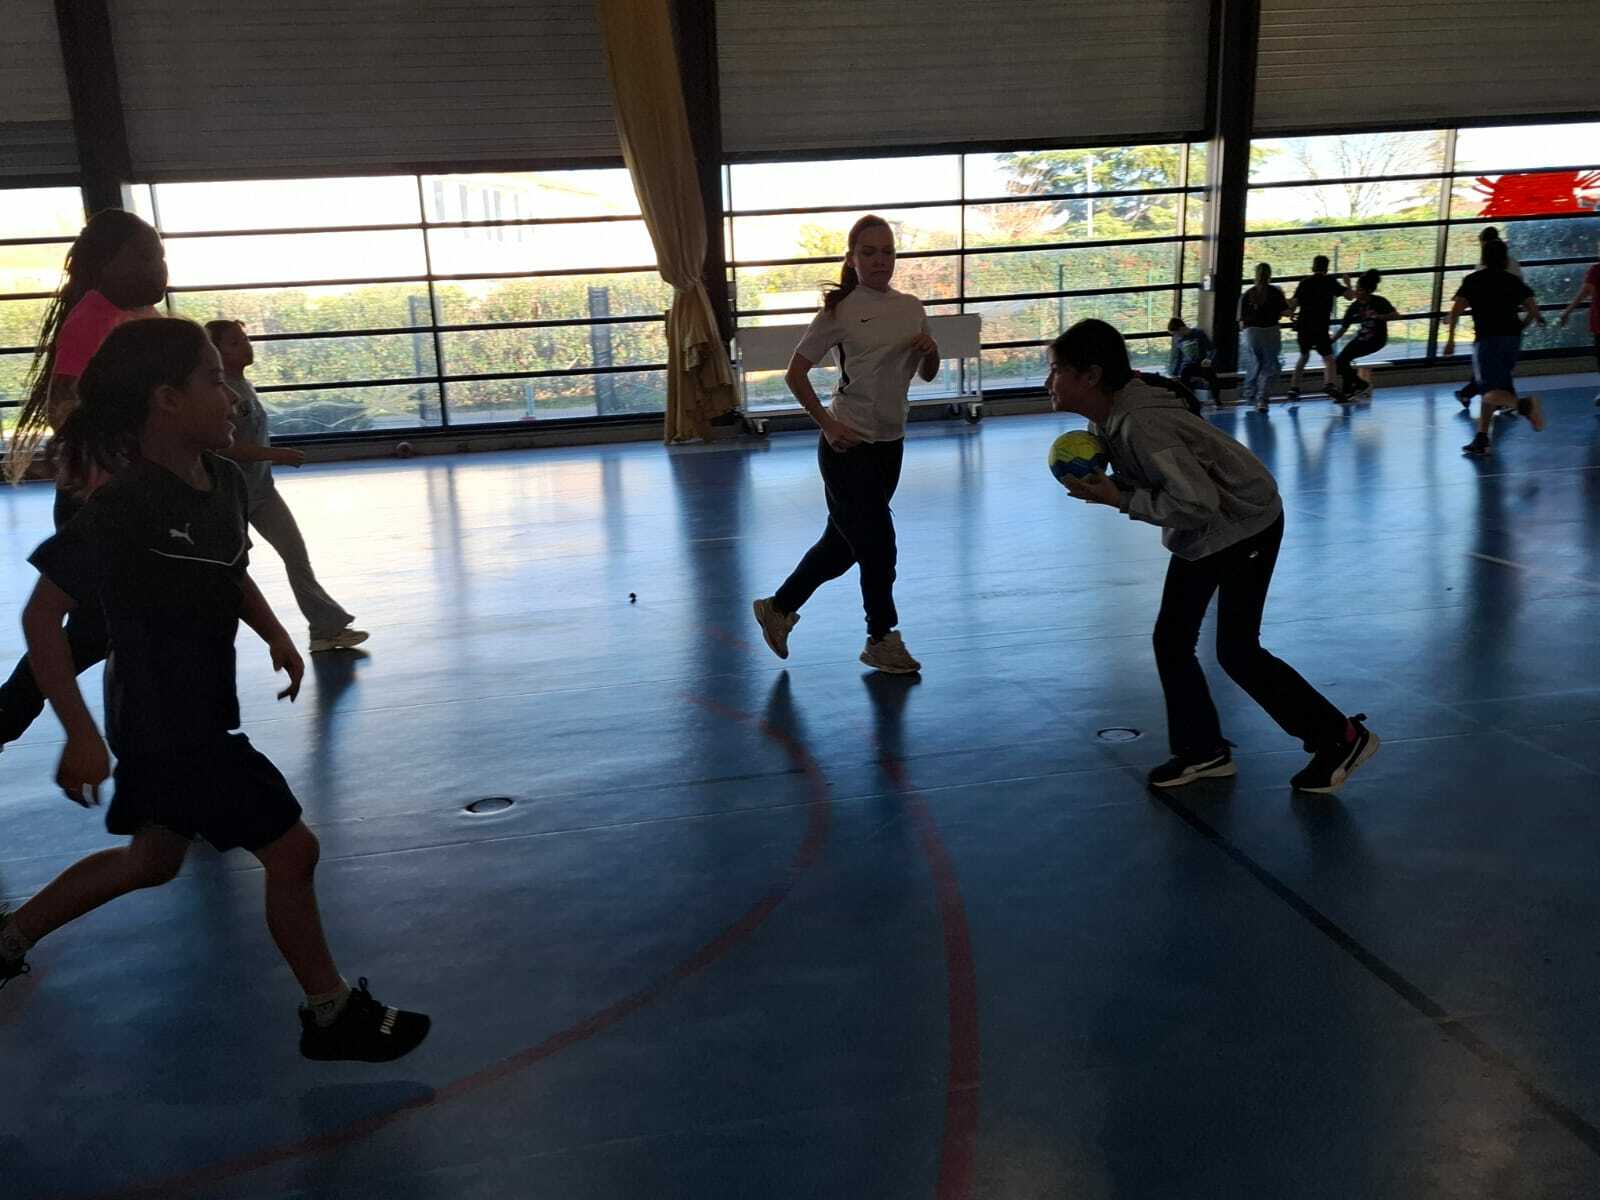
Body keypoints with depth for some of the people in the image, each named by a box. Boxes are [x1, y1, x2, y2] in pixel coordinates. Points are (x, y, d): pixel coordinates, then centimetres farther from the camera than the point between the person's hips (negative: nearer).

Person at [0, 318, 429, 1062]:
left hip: (195, 713, 9)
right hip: (163, 723, -9)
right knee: (291, 850, -2)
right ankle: (331, 1014, 16)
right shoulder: (125, 506, -25)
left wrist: (275, 635, 3)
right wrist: (81, 736, -24)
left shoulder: (224, 482, -1)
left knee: (153, 860, 26)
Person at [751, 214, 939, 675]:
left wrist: (930, 350, -7)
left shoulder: (911, 308, 7)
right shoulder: (840, 312, -9)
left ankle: (779, 608, 32)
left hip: (890, 443, 6)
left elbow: (928, 374, 16)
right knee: (877, 542, -3)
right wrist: (828, 424, -13)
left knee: (844, 542, 15)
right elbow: (796, 372, -6)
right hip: (849, 446, -6)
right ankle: (882, 638, 15)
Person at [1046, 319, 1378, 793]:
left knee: (1236, 651, -4)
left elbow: (1198, 503, -35)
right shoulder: (1106, 417, -5)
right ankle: (1202, 751, 23)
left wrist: (1120, 499, -29)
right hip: (1198, 535, 9)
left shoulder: (1141, 424, -33)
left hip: (1245, 524, -9)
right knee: (1171, 642, 8)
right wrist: (1098, 485, -13)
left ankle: (1341, 738, 13)